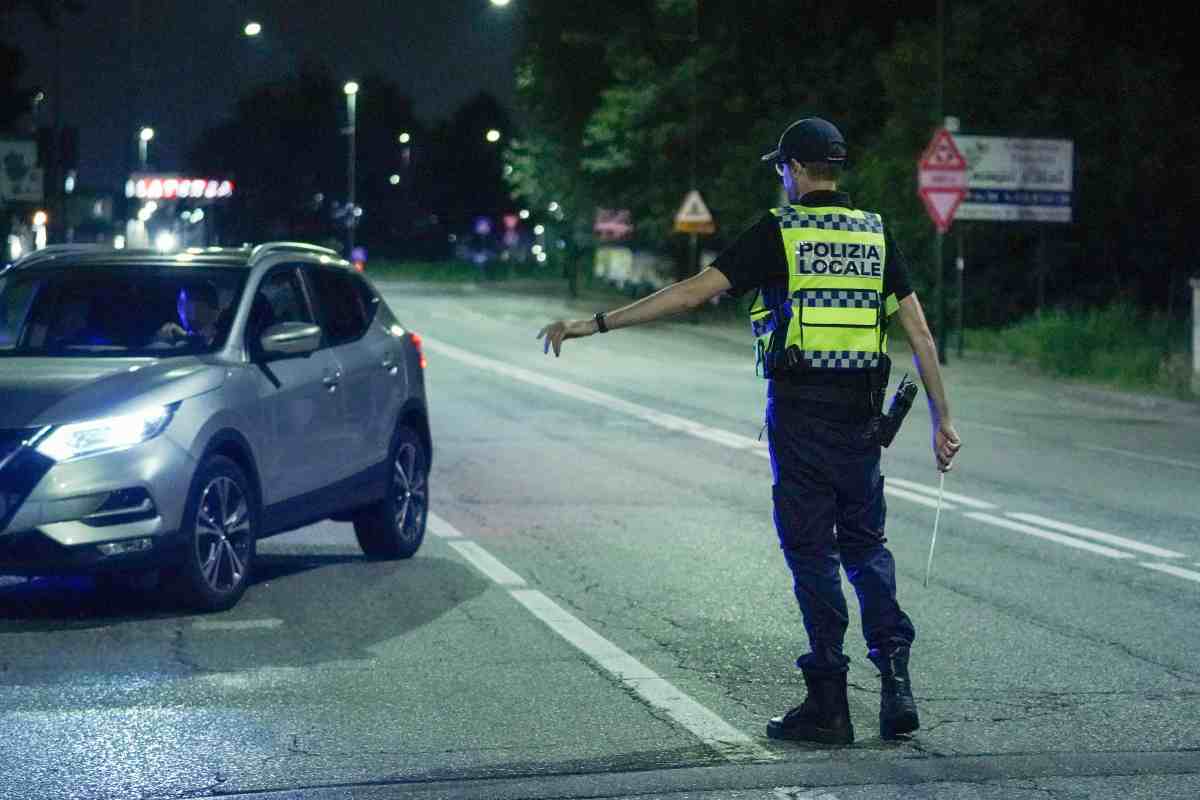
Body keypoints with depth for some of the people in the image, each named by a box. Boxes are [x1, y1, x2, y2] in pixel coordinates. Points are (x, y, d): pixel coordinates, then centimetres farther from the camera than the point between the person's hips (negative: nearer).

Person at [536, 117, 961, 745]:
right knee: (866, 544, 15)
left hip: (798, 408, -4)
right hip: (861, 410, 4)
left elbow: (692, 292, -11)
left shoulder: (776, 232, -5)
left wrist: (590, 325, -9)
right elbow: (919, 331, 6)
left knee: (811, 550, 2)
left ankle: (828, 704, 3)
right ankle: (894, 677, -1)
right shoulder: (875, 234, 8)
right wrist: (942, 421, 11)